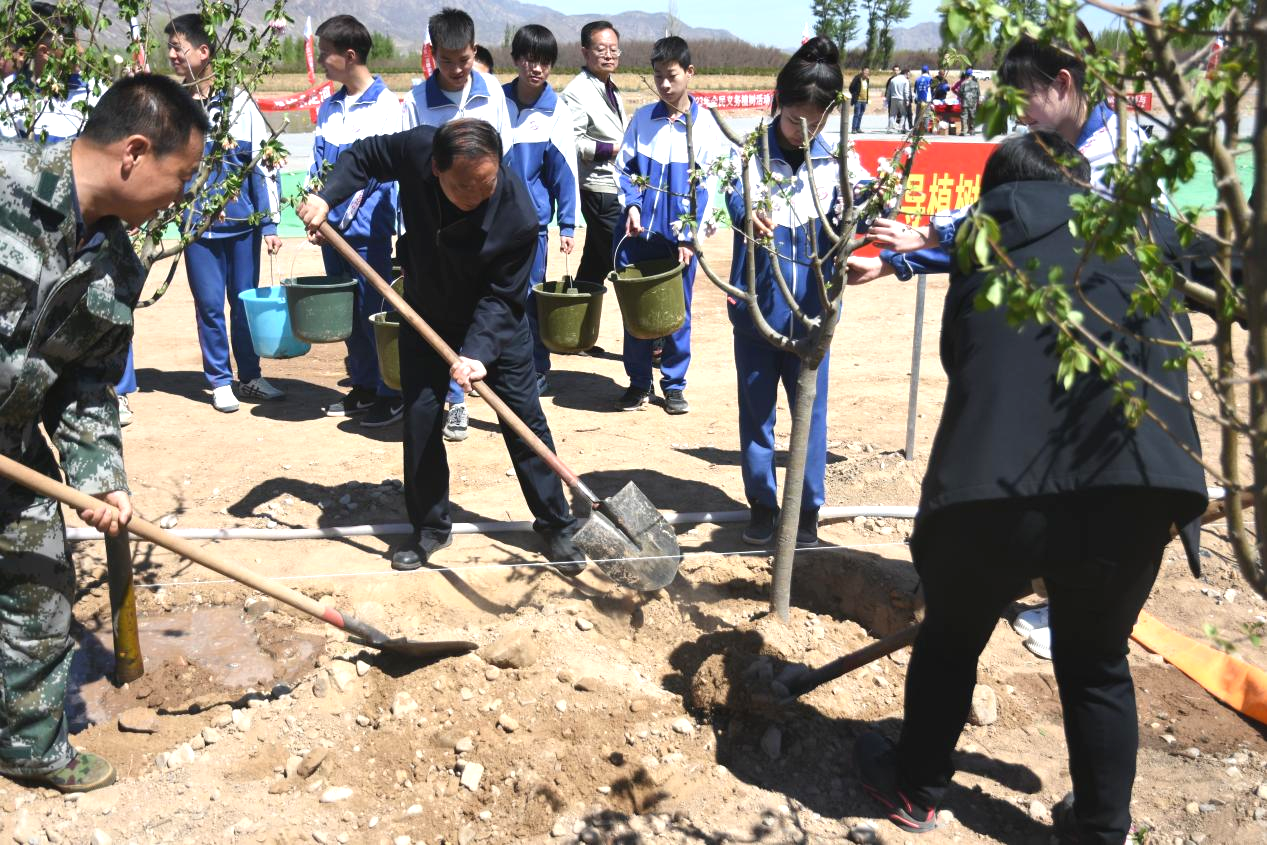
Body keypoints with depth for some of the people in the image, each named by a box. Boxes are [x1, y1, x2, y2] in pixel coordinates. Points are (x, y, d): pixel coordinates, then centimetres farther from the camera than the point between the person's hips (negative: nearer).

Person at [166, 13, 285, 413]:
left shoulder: (237, 100, -4)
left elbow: (264, 161, -2)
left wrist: (269, 222, -4)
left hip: (242, 220, -1)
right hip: (198, 225, 1)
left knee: (246, 301, 9)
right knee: (210, 305, 4)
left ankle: (250, 377, 24)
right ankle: (220, 382, 18)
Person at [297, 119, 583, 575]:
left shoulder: (518, 217, -35)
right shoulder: (416, 148, -28)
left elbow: (500, 297, -25)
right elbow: (364, 155, -6)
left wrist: (476, 352, -37)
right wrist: (327, 196, -19)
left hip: (496, 323, -2)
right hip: (426, 317, 3)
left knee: (526, 421, 0)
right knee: (419, 421, 3)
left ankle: (556, 527, 15)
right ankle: (430, 527, 20)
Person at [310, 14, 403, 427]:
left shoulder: (385, 104, -8)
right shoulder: (328, 107, 11)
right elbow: (318, 164, 14)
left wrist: (345, 210, -14)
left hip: (367, 227, -6)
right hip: (333, 227, 6)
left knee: (373, 312, -2)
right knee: (347, 312, 12)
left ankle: (390, 394, 9)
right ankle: (362, 387, 24)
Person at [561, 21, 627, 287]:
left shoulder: (612, 90, 16)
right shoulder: (577, 92, -13)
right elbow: (571, 143, -22)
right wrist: (612, 149, -20)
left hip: (617, 189, 9)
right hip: (601, 191, -9)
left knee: (595, 264, 14)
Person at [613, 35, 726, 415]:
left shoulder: (706, 124, -3)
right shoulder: (642, 118, 4)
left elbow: (710, 187, -4)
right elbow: (624, 167, 9)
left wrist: (690, 236, -10)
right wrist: (632, 204, -8)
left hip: (679, 236, -2)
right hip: (637, 231, 2)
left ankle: (674, 384, 20)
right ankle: (639, 381, 21)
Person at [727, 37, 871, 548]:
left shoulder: (836, 160, 0)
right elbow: (730, 191, -24)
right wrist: (745, 211, -47)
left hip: (811, 311, 1)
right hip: (756, 308, -1)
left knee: (811, 409, 8)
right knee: (757, 409, 11)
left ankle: (807, 508, 24)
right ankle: (762, 503, 28)